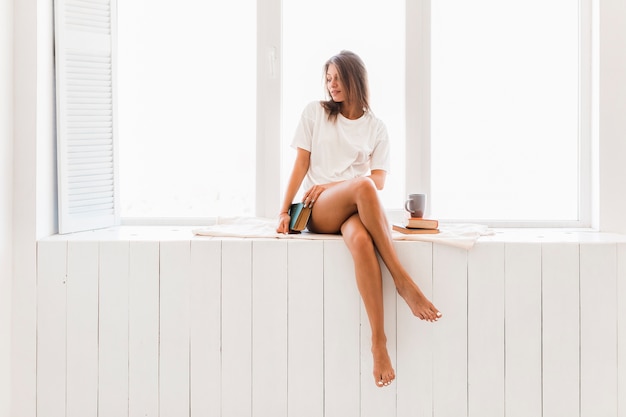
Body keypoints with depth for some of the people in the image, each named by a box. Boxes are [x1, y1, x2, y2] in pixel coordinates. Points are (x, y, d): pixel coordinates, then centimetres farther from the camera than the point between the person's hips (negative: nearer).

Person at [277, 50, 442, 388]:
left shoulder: (376, 128, 16)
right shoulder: (315, 112, 15)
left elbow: (379, 179, 5)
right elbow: (301, 164, 9)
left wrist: (332, 186, -10)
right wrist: (284, 211, -2)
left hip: (355, 209, 1)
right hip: (318, 211, -1)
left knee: (361, 240, -41)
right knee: (362, 187, -39)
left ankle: (379, 341, -46)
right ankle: (402, 280, -41)